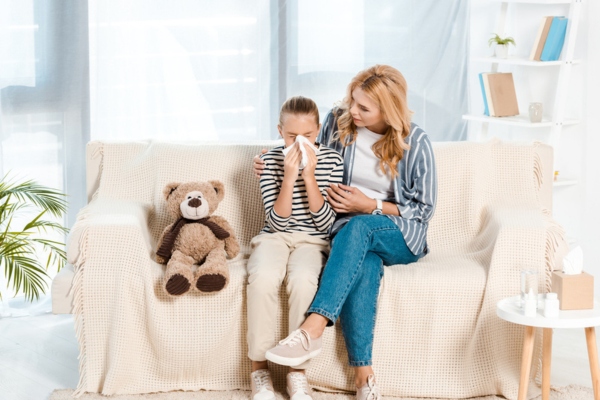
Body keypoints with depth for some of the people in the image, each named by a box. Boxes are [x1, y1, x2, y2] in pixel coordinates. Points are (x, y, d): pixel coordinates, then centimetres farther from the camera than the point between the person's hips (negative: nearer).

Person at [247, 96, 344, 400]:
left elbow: (326, 222, -7)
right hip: (275, 237, 1)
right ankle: (259, 368, -17)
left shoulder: (331, 160, -2)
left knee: (302, 279, -34)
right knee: (262, 278, -33)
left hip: (313, 240, 0)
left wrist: (309, 176, -15)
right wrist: (289, 176, -18)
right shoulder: (271, 160, -2)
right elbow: (277, 221, -8)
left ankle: (298, 373, -20)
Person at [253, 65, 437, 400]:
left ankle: (312, 330, -48)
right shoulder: (338, 121, -1)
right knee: (364, 266, -36)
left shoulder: (416, 143, -10)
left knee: (357, 227, -38)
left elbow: (423, 209, -3)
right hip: (352, 230, 2)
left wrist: (369, 205, -14)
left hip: (402, 237, -2)